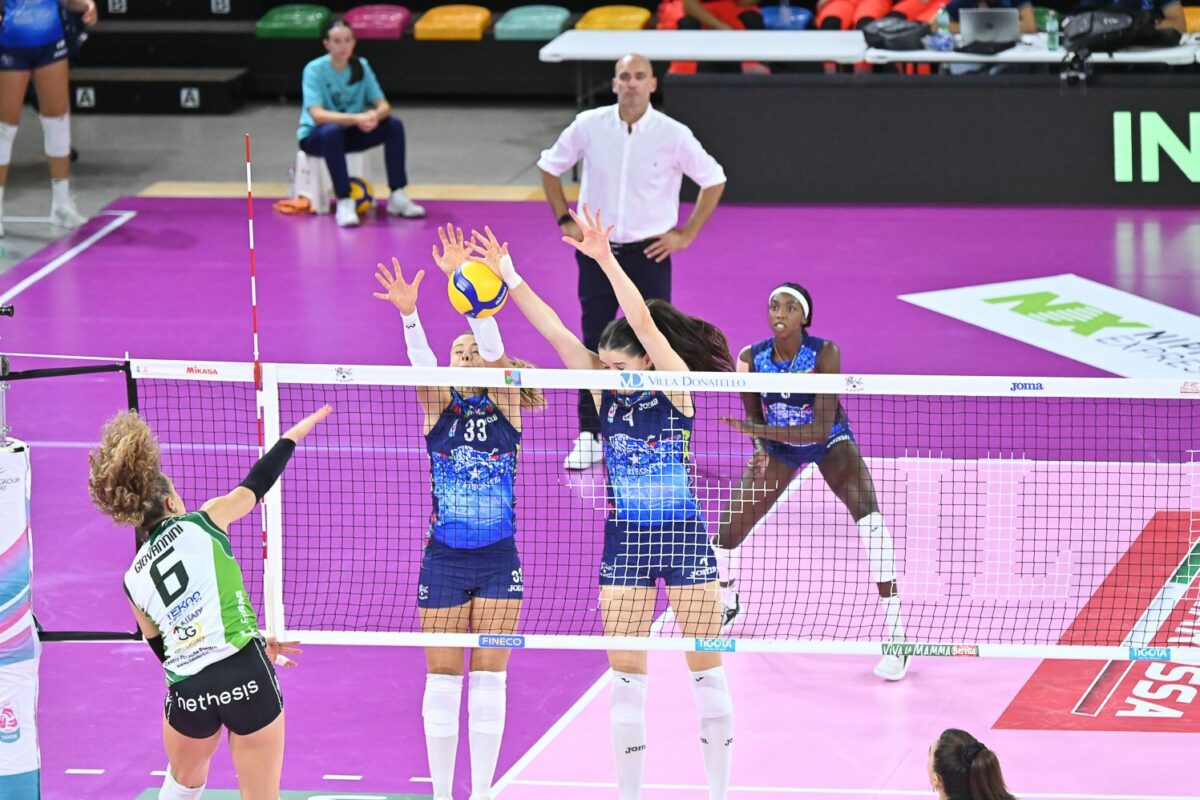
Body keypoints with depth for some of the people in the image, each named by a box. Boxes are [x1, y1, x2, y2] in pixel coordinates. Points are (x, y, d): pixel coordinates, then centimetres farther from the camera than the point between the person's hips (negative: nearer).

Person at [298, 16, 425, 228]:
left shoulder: (361, 66, -4)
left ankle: (397, 197, -15)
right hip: (315, 137, -5)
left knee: (394, 125, -17)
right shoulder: (314, 69, -17)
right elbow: (317, 115, -28)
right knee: (332, 131, -38)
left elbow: (383, 106, -8)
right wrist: (355, 118, -40)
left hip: (350, 133, 5)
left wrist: (374, 115, -33)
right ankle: (344, 202, -36)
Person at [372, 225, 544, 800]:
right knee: (443, 680, 5)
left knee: (489, 679, 4)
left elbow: (491, 344, -16)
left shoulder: (505, 409, -1)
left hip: (498, 561, -1)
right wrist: (408, 312, -40)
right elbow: (420, 361, -19)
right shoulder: (438, 411, 0)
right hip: (444, 559, 1)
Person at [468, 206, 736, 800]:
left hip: (685, 539, -3)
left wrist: (606, 261, -36)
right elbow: (553, 330, -7)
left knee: (707, 671, 4)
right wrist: (509, 276, -17)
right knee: (627, 675, 3)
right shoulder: (604, 390, 1)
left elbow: (645, 324, -25)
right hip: (623, 543, 3)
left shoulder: (676, 384, -10)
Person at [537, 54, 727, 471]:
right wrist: (566, 221, 5)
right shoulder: (588, 126, -5)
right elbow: (550, 167, 11)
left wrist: (686, 234, -1)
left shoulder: (673, 135, -9)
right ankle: (590, 436, 12)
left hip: (649, 252, -1)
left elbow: (713, 180, 3)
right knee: (595, 345, 4)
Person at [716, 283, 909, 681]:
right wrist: (761, 450, -27)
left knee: (870, 520, -27)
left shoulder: (825, 354, -30)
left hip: (829, 443, -3)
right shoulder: (751, 358, -21)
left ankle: (895, 637, -21)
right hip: (777, 447, 3)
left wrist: (760, 431, -41)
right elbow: (754, 417, -6)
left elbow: (821, 427, -34)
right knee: (728, 530, 0)